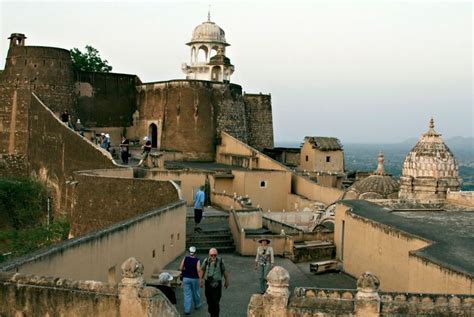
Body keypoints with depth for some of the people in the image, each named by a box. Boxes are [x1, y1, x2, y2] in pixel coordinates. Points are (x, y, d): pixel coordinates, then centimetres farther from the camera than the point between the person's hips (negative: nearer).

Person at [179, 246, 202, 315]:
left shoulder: (185, 258, -5)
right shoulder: (197, 260, -13)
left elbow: (181, 268, -3)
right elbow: (199, 270, -18)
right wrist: (200, 280, -14)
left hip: (186, 278, 2)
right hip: (194, 279, -2)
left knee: (187, 294, 3)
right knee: (196, 292, 19)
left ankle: (187, 309, -1)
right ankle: (197, 305, 39)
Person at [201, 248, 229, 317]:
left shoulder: (220, 261, -6)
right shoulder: (206, 261, -3)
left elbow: (224, 271, 5)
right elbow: (203, 270, 12)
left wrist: (226, 281, 12)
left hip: (217, 284, -2)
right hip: (208, 284, 2)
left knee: (216, 303, -8)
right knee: (209, 302, 11)